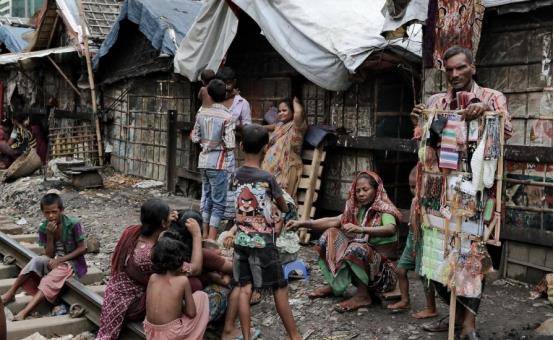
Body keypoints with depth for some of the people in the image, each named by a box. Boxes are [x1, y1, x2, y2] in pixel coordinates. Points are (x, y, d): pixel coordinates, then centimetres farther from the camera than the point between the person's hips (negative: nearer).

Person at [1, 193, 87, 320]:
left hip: (72, 261, -4)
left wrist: (61, 260, -20)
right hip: (54, 262, 4)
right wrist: (50, 236, -20)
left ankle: (25, 312, -42)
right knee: (36, 261, -27)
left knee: (50, 279, -33)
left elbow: (82, 248, -12)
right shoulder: (43, 228, -4)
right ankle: (10, 293, -22)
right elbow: (49, 256, -5)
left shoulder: (73, 224, -16)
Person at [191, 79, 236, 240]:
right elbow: (230, 145, -16)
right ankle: (211, 239, -1)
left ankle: (204, 235, 24)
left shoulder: (201, 113, 2)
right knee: (218, 202, 1)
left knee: (206, 198, 17)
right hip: (218, 162, -6)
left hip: (203, 159, 6)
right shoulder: (227, 117, -13)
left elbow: (195, 138, 7)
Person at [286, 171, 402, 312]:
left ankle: (363, 295, -18)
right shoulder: (357, 210, 7)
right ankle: (334, 284, 2)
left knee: (357, 248, -34)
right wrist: (302, 223, -17)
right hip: (363, 259, 7)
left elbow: (391, 229, -33)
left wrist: (360, 229, -48)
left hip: (383, 264, -7)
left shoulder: (384, 209, -11)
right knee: (331, 234, -2)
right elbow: (332, 221, -4)